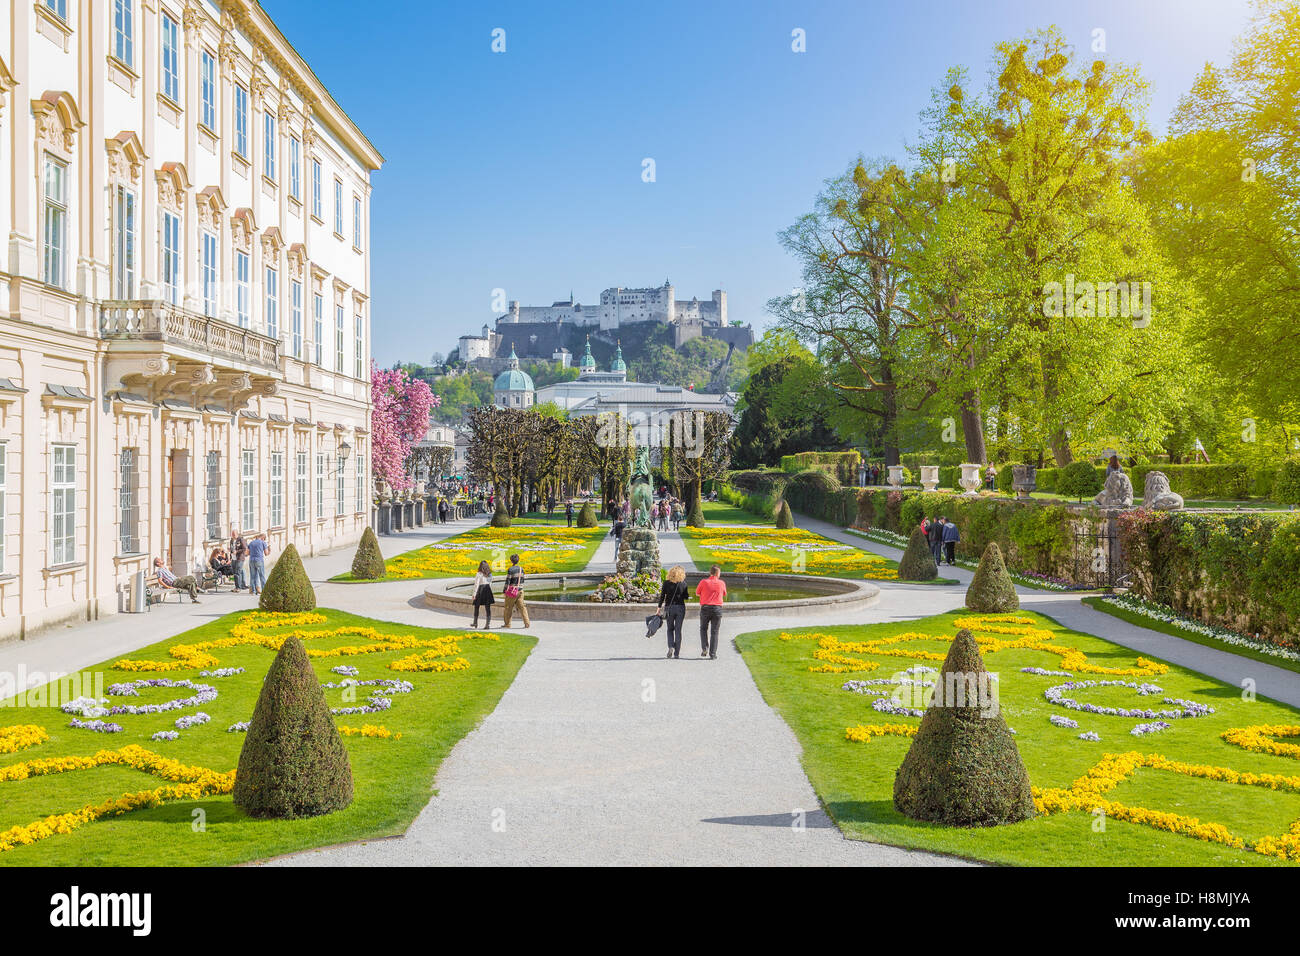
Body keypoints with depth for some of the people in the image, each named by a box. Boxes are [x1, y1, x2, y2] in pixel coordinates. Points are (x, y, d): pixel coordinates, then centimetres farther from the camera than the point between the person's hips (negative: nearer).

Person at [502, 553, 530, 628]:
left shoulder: (510, 570, -12)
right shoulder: (521, 569, 5)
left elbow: (507, 581, -12)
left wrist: (505, 591, -6)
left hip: (512, 591, -5)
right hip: (520, 590, 5)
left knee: (508, 607, 8)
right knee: (522, 606, 4)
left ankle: (507, 624, 15)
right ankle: (527, 623, -6)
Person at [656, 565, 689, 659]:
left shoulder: (666, 583, -4)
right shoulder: (683, 583, -4)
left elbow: (662, 596, -3)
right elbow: (686, 597, 2)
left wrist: (659, 607, 3)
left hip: (669, 607, 0)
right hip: (680, 607, 0)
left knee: (670, 629, 15)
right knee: (678, 630, 6)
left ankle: (671, 647, -8)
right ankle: (677, 653, 4)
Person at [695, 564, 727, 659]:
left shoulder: (704, 582, -3)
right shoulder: (722, 583, 1)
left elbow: (697, 594, 11)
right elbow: (724, 595, 18)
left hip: (705, 608, 0)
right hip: (717, 608, 0)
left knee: (703, 629, 19)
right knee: (714, 632, 6)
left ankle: (704, 648, 1)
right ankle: (712, 654, 3)